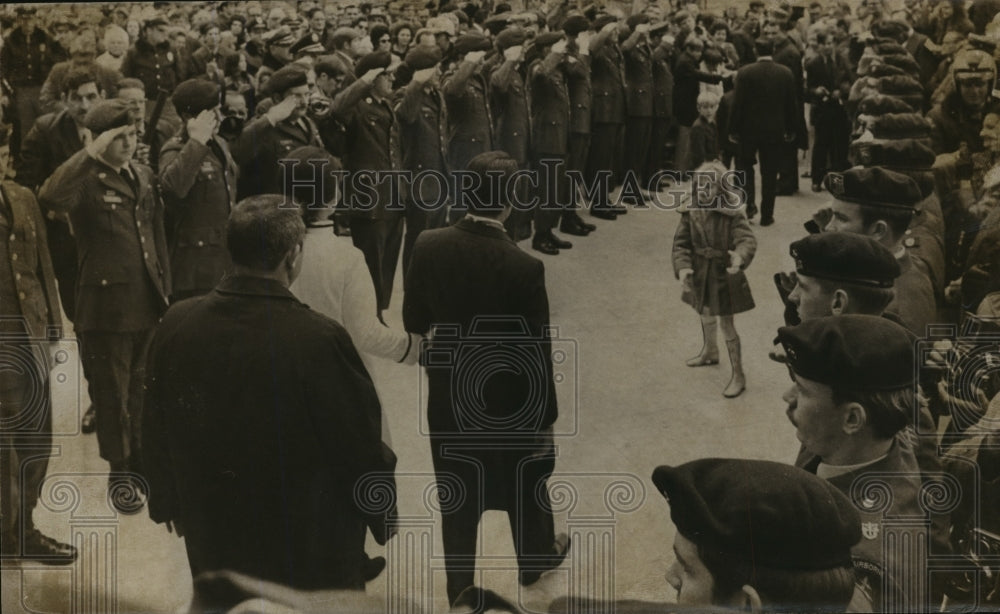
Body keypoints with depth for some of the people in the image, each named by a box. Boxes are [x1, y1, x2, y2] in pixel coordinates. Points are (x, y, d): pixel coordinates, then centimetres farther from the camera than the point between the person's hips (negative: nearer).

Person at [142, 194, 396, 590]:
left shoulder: (175, 325, -11)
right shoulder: (319, 340, -27)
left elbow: (157, 434, 3)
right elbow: (360, 443, -16)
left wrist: (168, 502, 19)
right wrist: (380, 511, 2)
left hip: (212, 532, 5)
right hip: (309, 540, -4)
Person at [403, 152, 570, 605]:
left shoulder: (428, 246, -14)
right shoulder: (524, 267, -25)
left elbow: (413, 321, -1)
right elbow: (536, 353, -18)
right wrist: (545, 417, -6)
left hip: (449, 396, 3)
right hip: (509, 398, -2)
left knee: (458, 496, 17)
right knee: (526, 481, 25)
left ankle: (459, 592, 29)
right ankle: (536, 557, 49)